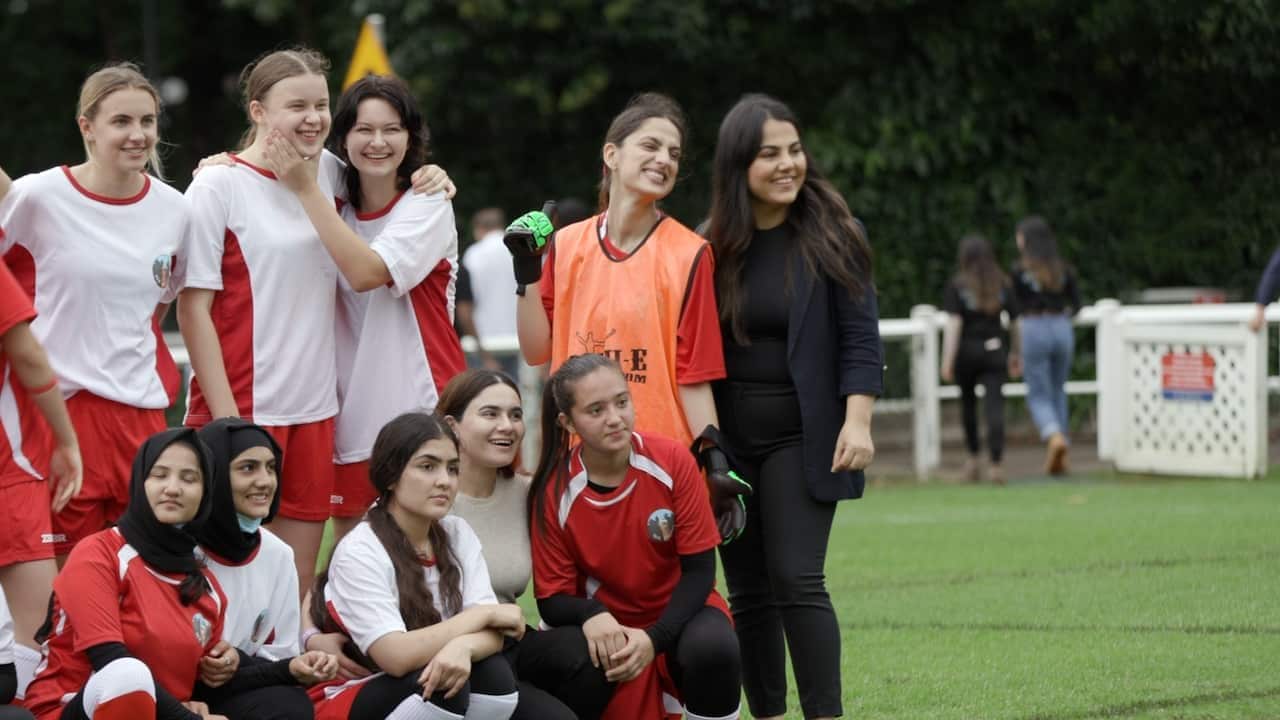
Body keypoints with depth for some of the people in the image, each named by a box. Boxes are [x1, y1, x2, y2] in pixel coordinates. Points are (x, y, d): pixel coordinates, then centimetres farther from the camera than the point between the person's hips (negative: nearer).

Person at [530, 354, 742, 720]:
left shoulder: (671, 460, -14)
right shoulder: (554, 493, -12)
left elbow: (700, 569, -11)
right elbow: (553, 600, -8)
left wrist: (655, 638, -25)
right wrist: (592, 617, -31)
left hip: (678, 615, -1)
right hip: (610, 627, 1)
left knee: (714, 648, -35)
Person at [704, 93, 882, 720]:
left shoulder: (830, 235, -4)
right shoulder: (713, 245, 3)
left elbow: (859, 337, -5)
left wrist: (857, 421, -15)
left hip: (801, 435, -3)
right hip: (728, 438, 3)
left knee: (796, 580, -13)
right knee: (746, 591, 6)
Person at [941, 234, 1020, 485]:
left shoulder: (957, 286, -5)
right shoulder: (1003, 284, 3)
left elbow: (953, 323, -12)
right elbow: (1015, 321, 7)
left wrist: (947, 360, -13)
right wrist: (1015, 354, 19)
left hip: (966, 351, -1)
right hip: (995, 351, 1)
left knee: (968, 402, 20)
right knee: (994, 405, -5)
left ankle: (972, 457, 24)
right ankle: (995, 462, -17)